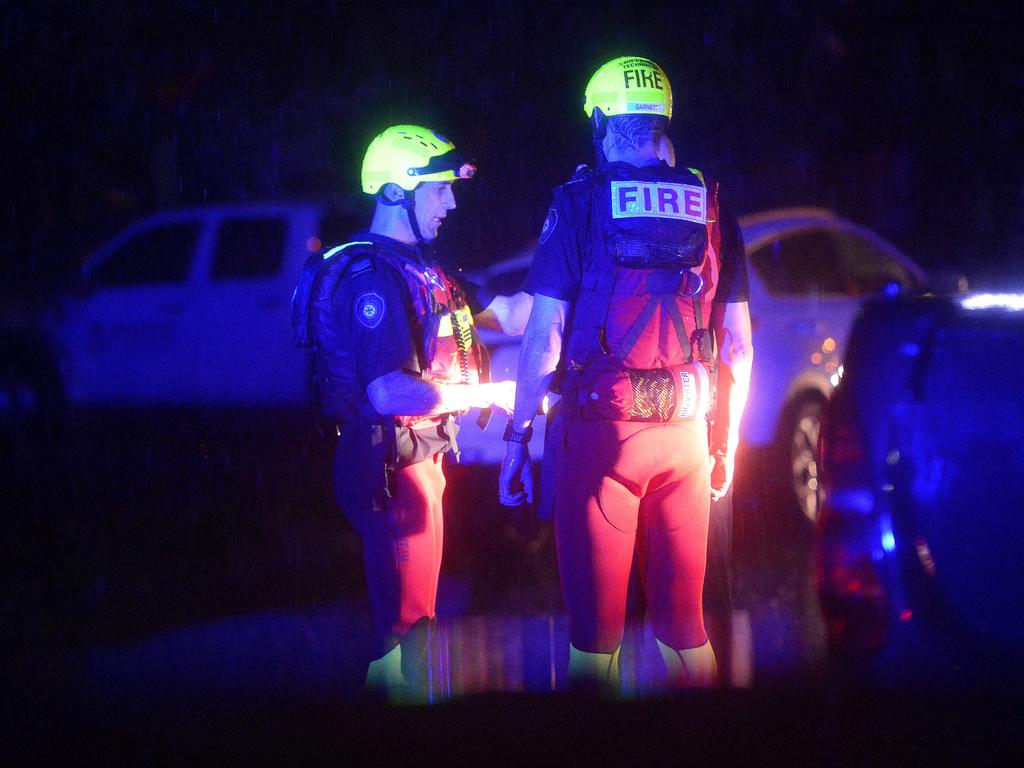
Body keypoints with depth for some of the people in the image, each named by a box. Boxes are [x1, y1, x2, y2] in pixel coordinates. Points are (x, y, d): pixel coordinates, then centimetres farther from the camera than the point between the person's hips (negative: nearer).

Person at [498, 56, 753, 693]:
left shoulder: (580, 203, -2)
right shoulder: (710, 207, 6)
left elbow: (545, 334, -6)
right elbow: (737, 342, 8)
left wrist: (518, 436, 0)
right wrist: (726, 442, 18)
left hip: (599, 427, -3)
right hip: (686, 431, 3)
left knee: (596, 625, 3)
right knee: (684, 619, 11)